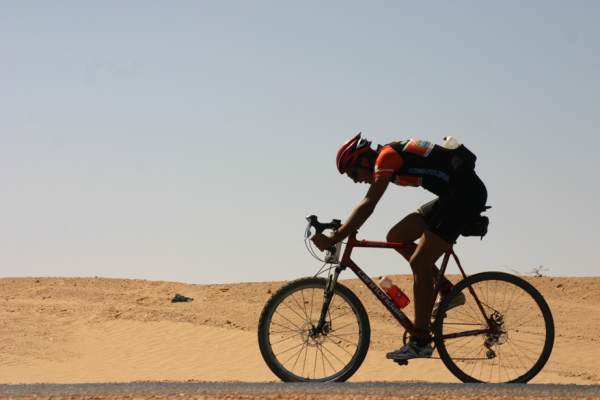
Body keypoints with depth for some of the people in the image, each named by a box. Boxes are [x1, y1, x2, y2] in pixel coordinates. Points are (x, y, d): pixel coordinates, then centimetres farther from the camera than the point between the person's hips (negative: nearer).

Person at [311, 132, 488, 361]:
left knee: (419, 263, -9)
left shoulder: (386, 157, -14)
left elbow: (367, 207, -23)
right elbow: (367, 206, 24)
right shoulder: (390, 156, 14)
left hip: (466, 194, -10)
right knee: (396, 237, 10)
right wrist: (343, 231, 19)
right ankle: (447, 291, 13)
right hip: (453, 195, 10)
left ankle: (420, 342, -6)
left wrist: (333, 240, -23)